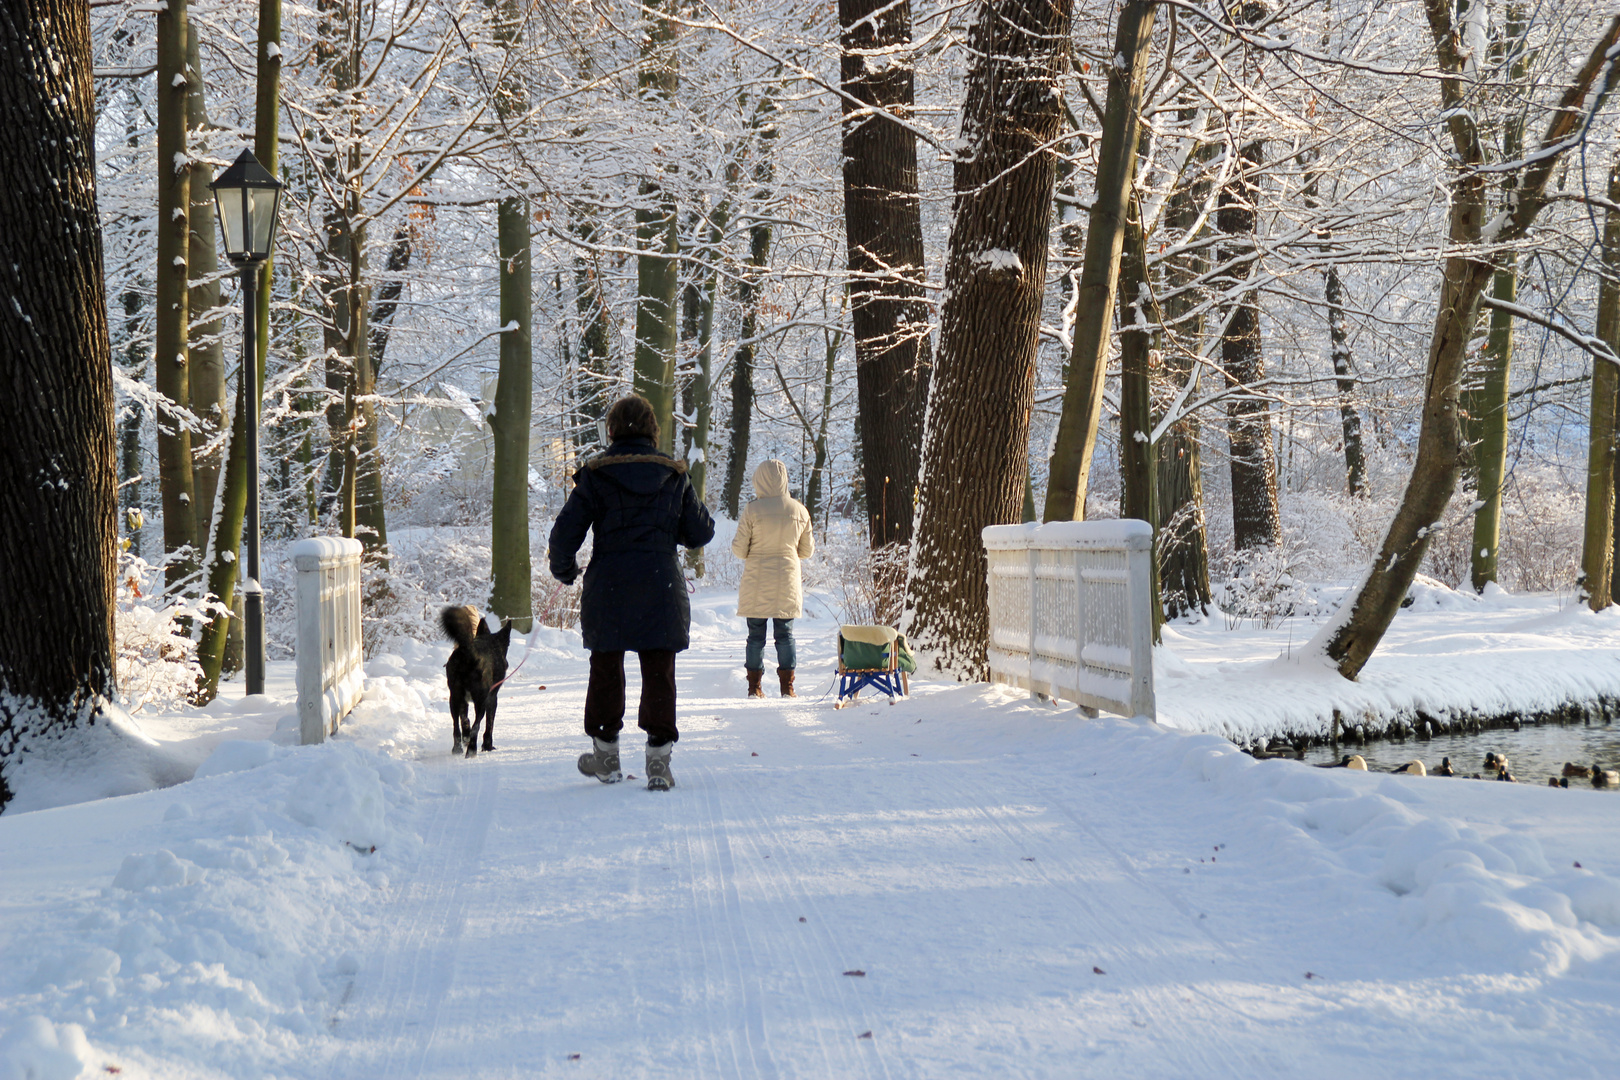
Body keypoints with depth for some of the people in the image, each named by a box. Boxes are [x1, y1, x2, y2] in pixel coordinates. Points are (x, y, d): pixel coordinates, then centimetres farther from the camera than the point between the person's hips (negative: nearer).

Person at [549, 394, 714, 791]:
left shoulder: (596, 474, -2)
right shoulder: (673, 474, 3)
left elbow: (566, 531, -4)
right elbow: (700, 533, 7)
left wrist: (564, 570, 15)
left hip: (608, 588, -1)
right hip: (661, 587, 1)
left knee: (606, 669, 14)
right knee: (659, 672, 5)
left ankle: (606, 756, 22)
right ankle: (658, 758, 0)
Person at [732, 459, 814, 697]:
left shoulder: (752, 510, -10)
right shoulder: (799, 510, -1)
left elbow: (740, 550, -8)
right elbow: (806, 551, 7)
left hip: (756, 583, -2)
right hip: (787, 581, 2)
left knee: (756, 635, 7)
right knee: (785, 634, 9)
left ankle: (754, 686, 8)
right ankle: (787, 686, 6)